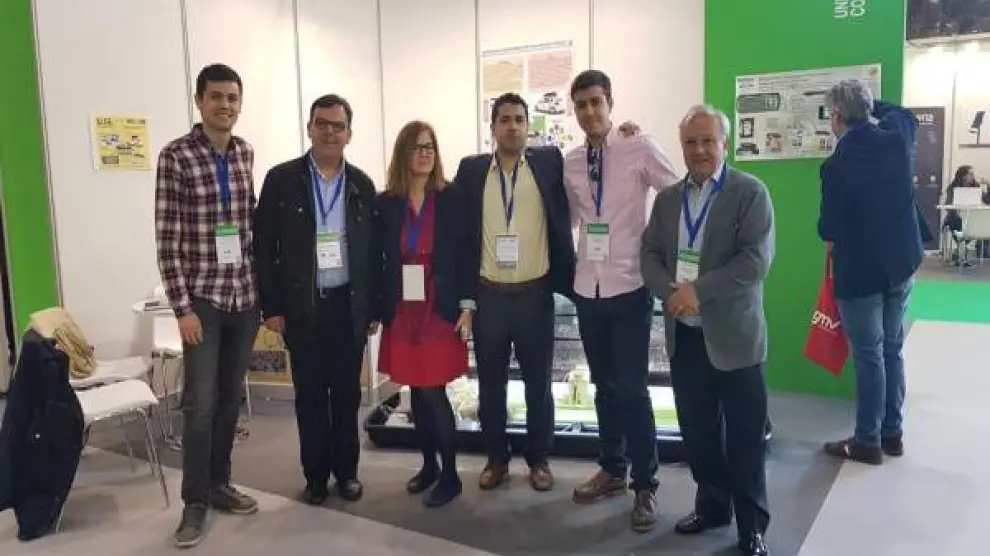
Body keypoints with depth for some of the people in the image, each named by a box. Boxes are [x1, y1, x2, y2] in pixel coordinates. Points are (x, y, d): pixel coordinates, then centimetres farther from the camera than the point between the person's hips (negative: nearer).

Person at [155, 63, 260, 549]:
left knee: (230, 397, 13)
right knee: (200, 402, 0)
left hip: (245, 295, 5)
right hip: (203, 297, -4)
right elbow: (167, 238, -10)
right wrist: (182, 307, -13)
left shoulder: (246, 153, 6)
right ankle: (195, 500, 15)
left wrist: (263, 286, 9)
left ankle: (219, 484, 28)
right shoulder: (176, 157, -8)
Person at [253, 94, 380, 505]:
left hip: (349, 306, 2)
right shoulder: (282, 179, -1)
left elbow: (374, 249, 6)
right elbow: (263, 246, -2)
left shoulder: (362, 184, 4)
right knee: (310, 395, 8)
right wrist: (271, 307, -6)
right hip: (302, 307, -1)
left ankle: (346, 470, 25)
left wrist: (374, 308, 4)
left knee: (347, 393, 10)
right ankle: (315, 474, 23)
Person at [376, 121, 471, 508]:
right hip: (401, 312, 3)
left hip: (440, 310, -3)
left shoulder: (451, 199, -2)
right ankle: (429, 464, 27)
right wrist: (377, 308, 2)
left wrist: (467, 307, -8)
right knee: (417, 393, 11)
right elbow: (379, 259, 5)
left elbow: (464, 255, -3)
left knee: (434, 392, -4)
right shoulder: (386, 203, 4)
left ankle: (450, 475, 10)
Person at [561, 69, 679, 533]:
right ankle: (612, 470, 31)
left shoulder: (641, 149, -6)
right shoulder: (570, 162, 7)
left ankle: (645, 486, 14)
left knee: (632, 388, -3)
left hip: (629, 286, -4)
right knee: (604, 386, 15)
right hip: (587, 287, 5)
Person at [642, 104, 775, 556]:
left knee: (745, 439, 6)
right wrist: (671, 292, -14)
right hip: (684, 336, 5)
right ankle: (711, 506, 34)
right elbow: (650, 254, 6)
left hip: (733, 335, -4)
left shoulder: (750, 192, -6)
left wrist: (697, 290, -20)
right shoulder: (668, 198, 11)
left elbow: (756, 260, -16)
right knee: (697, 432, 15)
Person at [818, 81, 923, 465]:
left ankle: (868, 442, 12)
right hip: (902, 264, 6)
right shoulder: (896, 136, -2)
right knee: (891, 350, 16)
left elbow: (829, 228, -13)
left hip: (859, 271, -6)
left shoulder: (836, 164, -19)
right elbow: (903, 113, 25)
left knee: (868, 356, 3)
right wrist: (868, 103, 24)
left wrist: (832, 237, 9)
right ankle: (893, 433, 26)